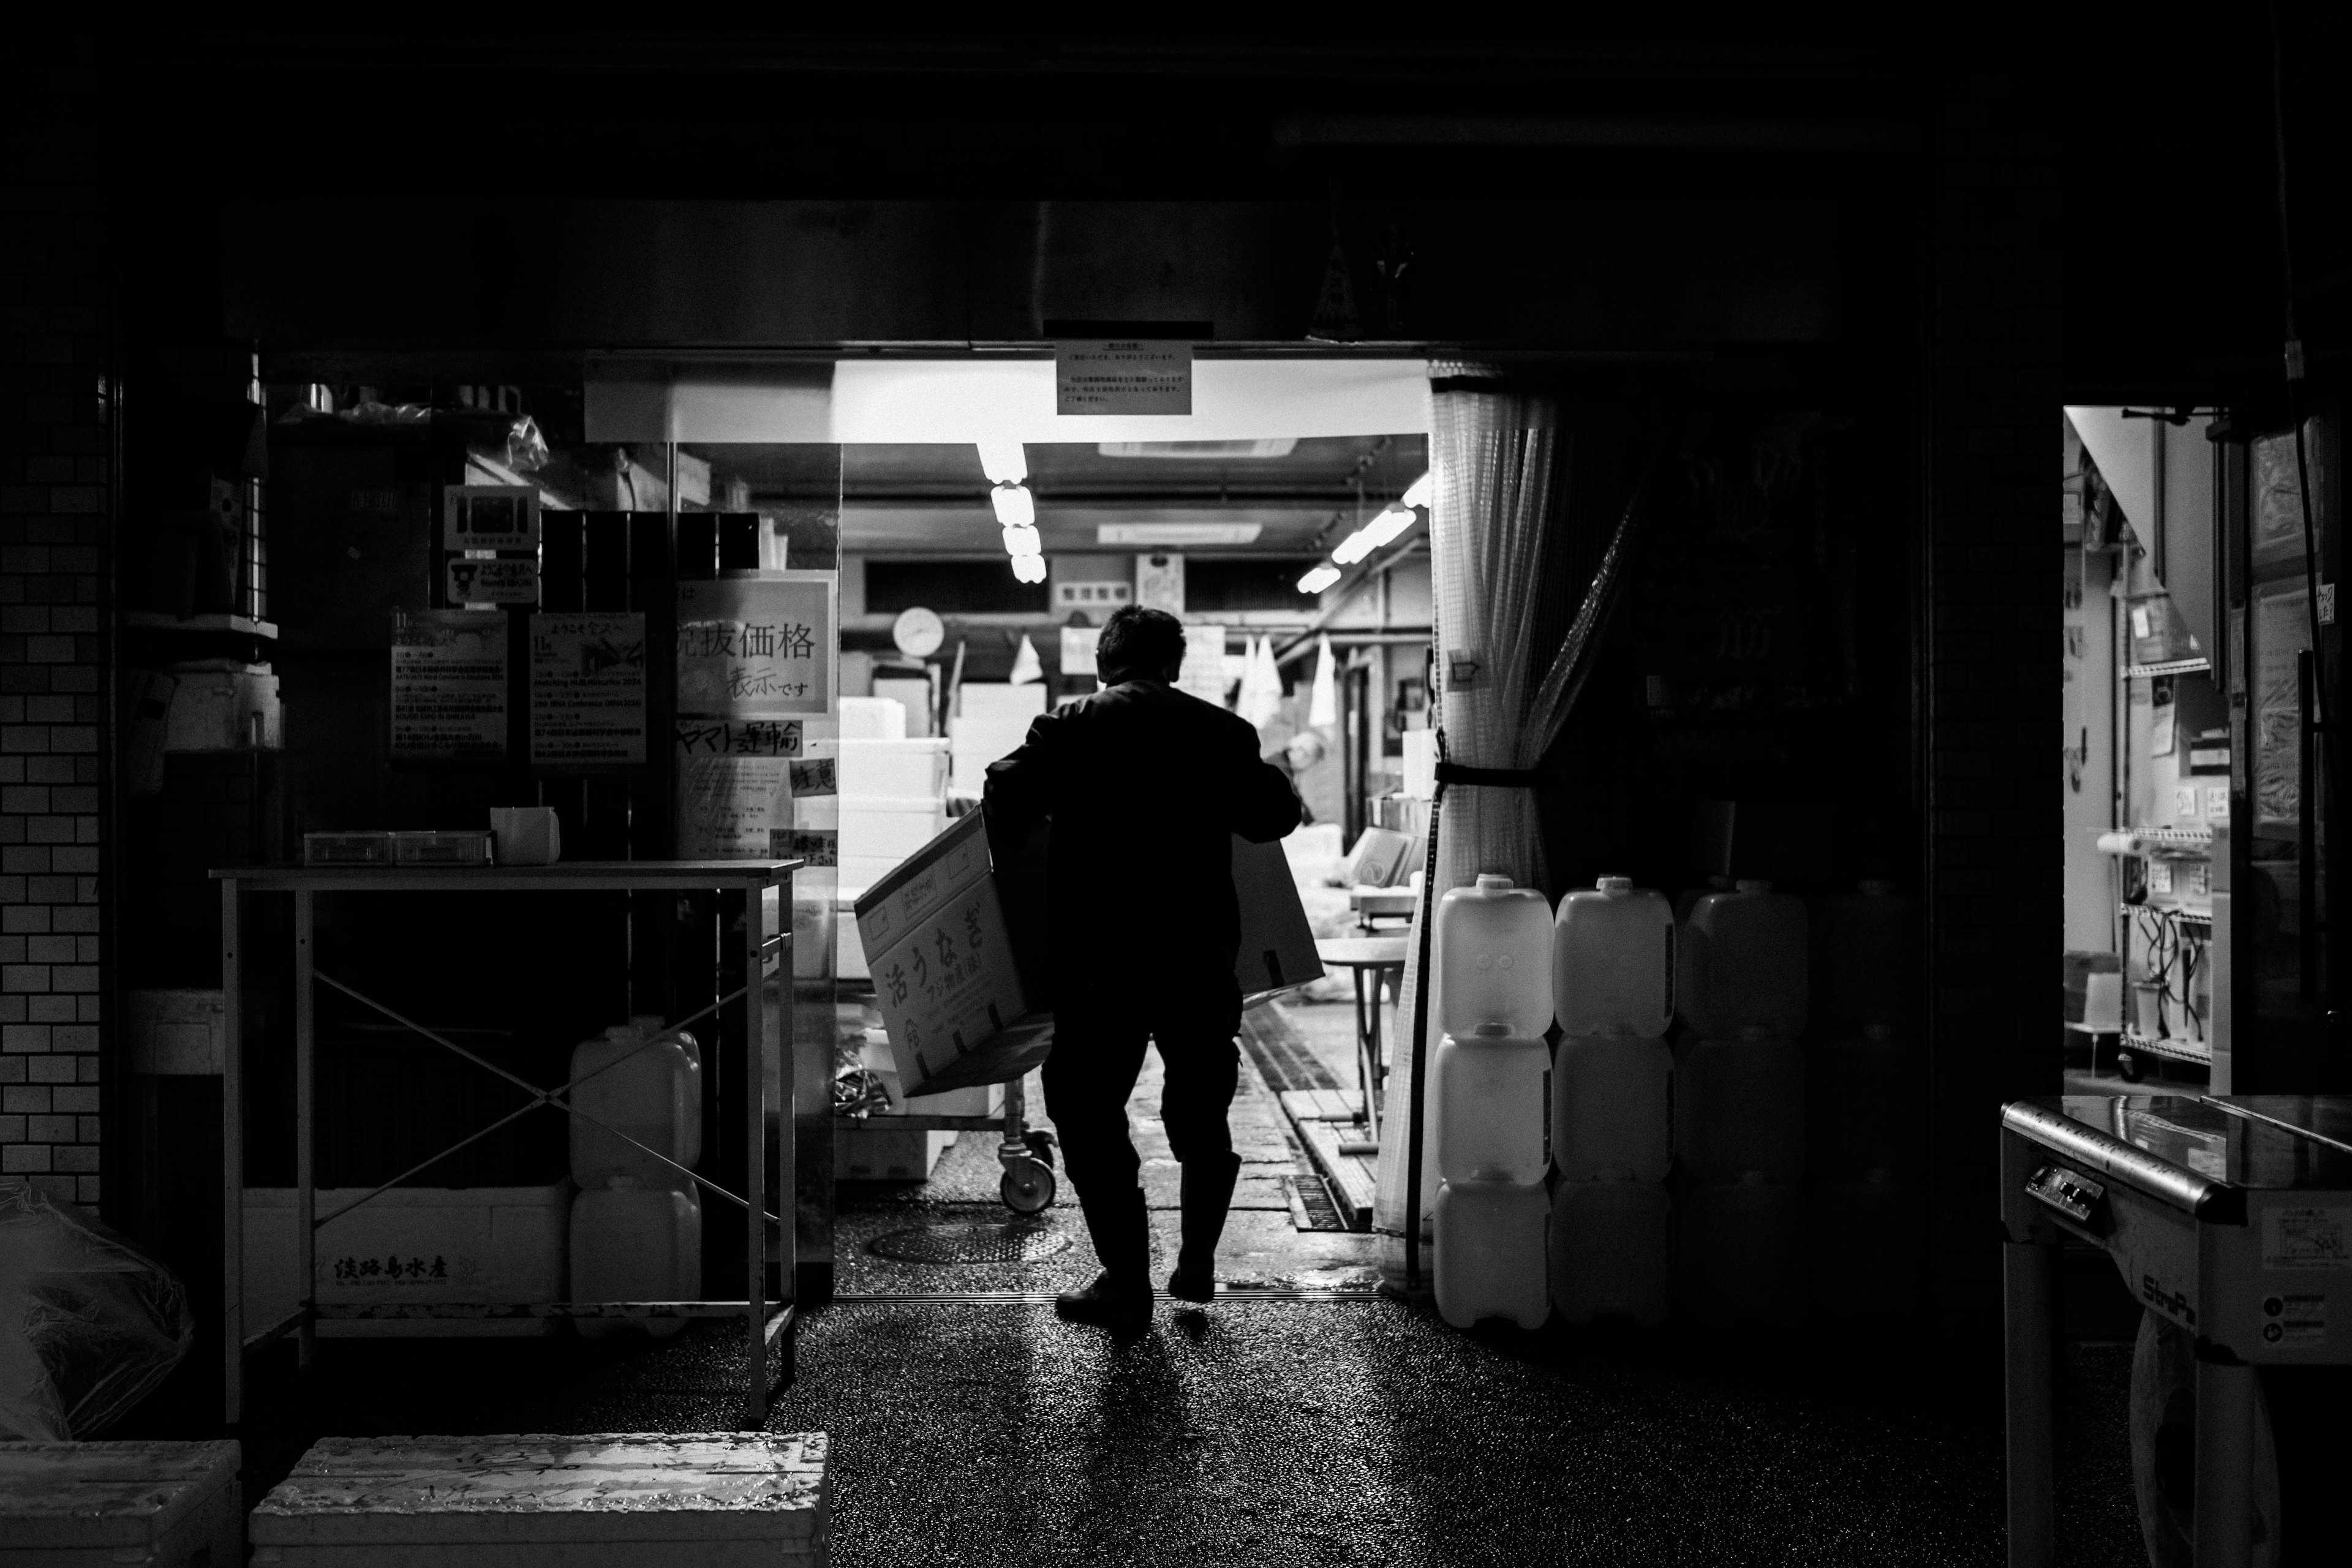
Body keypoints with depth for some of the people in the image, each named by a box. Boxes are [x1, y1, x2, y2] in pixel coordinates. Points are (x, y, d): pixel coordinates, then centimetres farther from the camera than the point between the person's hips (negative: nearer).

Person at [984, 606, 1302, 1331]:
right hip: (1202, 956, 3)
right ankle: (1197, 1264, 26)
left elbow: (1005, 807, -11)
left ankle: (1127, 1283, 7)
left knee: (1089, 1113, 7)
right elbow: (1275, 815, 11)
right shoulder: (1222, 731, 2)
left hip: (1101, 958, -3)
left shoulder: (1068, 727, -4)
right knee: (1202, 1110, 20)